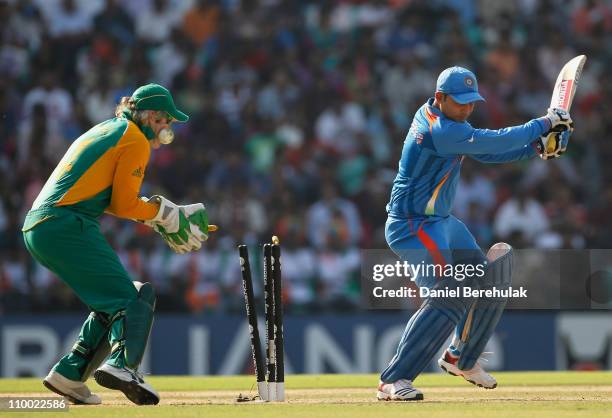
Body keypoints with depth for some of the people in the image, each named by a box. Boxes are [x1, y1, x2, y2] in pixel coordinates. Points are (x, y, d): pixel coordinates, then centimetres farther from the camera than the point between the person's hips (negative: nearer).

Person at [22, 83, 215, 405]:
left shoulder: (105, 131, 27)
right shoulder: (135, 140, -1)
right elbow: (123, 205, -5)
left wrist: (153, 215, 20)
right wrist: (162, 212, 9)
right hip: (67, 226, -9)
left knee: (112, 301, 18)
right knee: (133, 297, -15)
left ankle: (69, 374, 14)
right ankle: (121, 364, -39)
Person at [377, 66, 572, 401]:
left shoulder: (440, 120, 7)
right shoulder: (438, 130, -24)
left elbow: (485, 152, 12)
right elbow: (493, 141, -27)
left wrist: (537, 147, 0)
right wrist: (544, 123, -17)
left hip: (441, 223, 11)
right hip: (412, 226, -11)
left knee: (487, 280, 16)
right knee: (450, 295, -22)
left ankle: (460, 359, 34)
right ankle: (392, 381, -22)